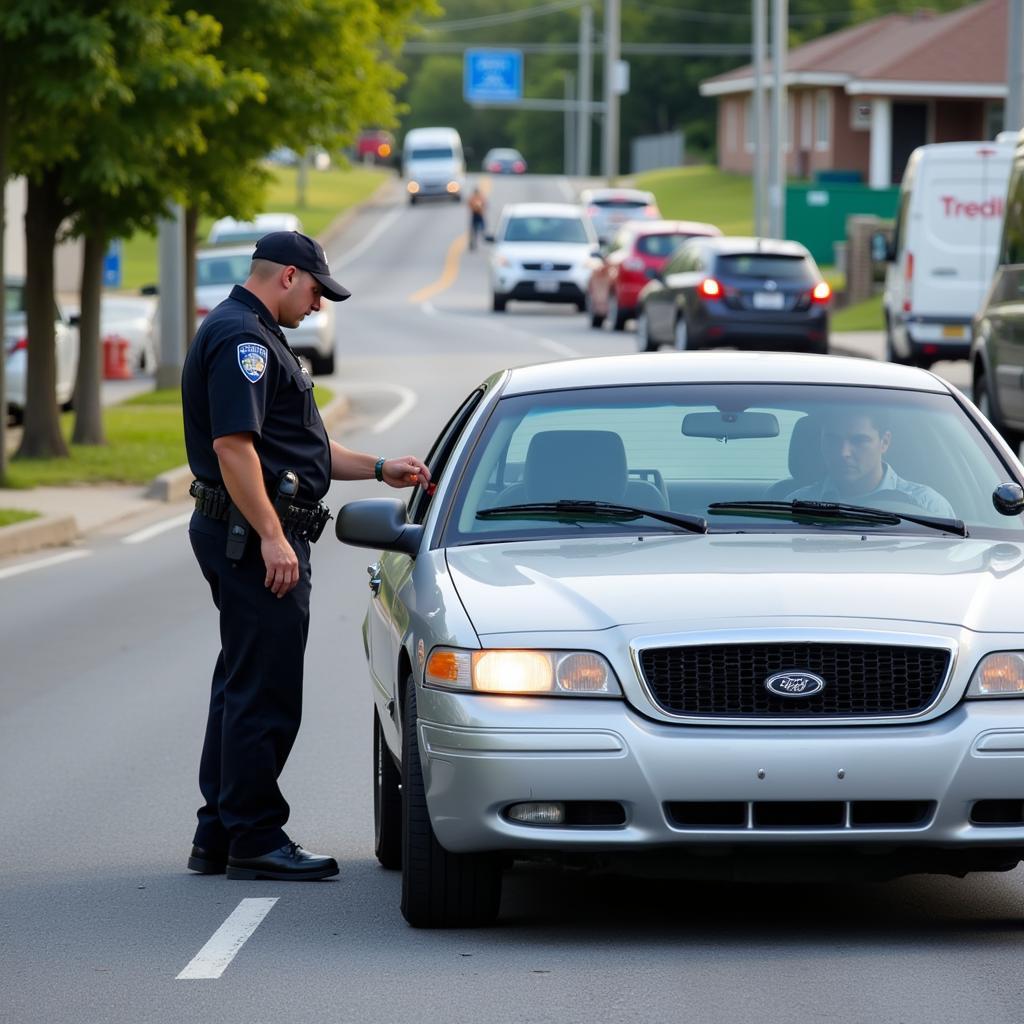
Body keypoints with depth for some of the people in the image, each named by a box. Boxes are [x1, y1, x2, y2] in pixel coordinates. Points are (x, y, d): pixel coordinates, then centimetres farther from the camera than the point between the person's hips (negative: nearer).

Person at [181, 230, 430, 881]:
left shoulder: (257, 337, 21)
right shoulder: (241, 338, -14)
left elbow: (297, 446, 27)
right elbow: (232, 444, -23)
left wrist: (381, 470, 22)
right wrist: (271, 536, -26)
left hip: (257, 538, 11)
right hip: (254, 535, -11)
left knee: (243, 689, 14)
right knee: (265, 693, -7)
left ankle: (218, 838, 18)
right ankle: (255, 840, -4)